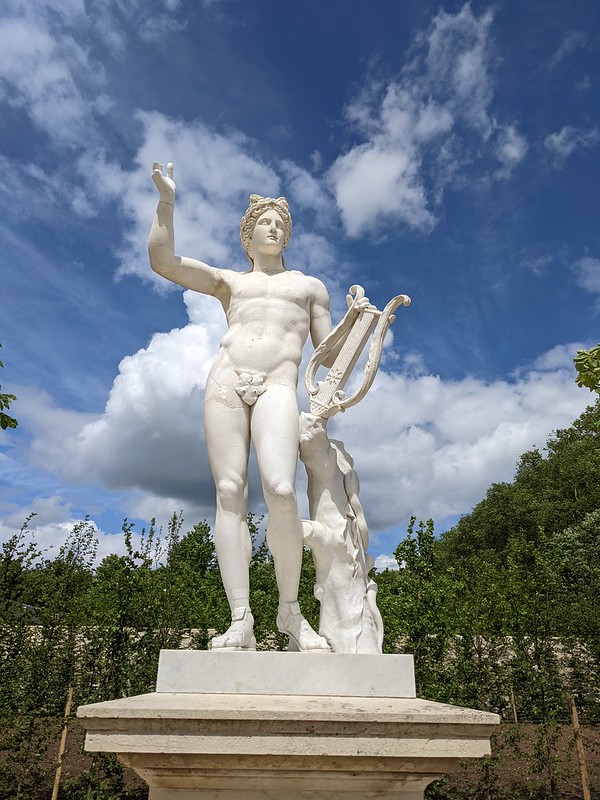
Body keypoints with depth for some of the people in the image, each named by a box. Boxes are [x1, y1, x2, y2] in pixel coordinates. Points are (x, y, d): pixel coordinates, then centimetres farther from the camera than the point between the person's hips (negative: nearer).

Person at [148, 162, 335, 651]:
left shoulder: (310, 285, 29)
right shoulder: (229, 281, 27)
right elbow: (163, 261, 16)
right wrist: (167, 203, 9)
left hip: (277, 386, -1)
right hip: (227, 381, 2)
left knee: (280, 490, -25)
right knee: (230, 493, -12)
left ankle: (290, 608, -8)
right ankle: (240, 621, -11)